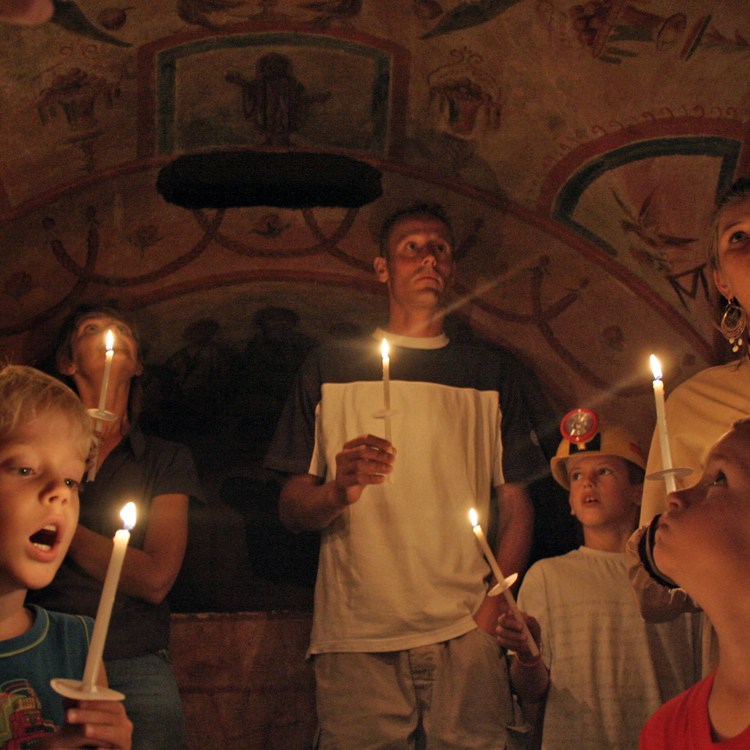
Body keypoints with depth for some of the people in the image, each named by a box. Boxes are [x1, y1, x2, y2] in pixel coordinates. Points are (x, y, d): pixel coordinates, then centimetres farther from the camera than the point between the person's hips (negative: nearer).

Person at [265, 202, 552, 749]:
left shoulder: (489, 374, 14)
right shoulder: (330, 368, 11)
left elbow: (517, 505, 10)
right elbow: (291, 507, 8)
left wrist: (493, 608, -5)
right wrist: (338, 492, -14)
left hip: (463, 628, 1)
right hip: (355, 633, -1)